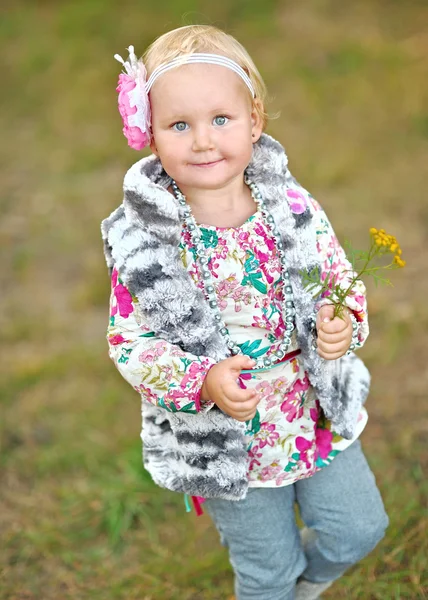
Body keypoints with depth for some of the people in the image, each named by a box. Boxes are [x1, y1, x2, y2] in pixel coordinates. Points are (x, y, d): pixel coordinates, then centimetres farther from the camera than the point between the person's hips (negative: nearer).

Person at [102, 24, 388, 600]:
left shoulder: (294, 209, -12)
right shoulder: (142, 242, -19)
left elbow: (343, 284, 1)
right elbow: (129, 342, -13)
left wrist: (342, 323, -22)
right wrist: (202, 382, -28)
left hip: (317, 413, 3)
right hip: (226, 442, -2)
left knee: (358, 529, 19)